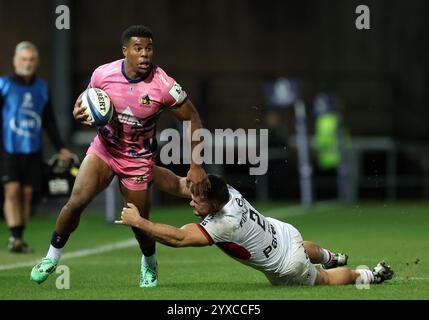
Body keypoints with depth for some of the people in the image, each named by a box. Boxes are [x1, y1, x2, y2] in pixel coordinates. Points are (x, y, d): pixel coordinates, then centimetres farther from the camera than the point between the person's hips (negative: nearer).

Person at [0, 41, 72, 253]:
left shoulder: (42, 88, 11)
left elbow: (49, 122, 19)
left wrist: (60, 148, 17)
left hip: (33, 151, 4)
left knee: (27, 194, 4)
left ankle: (19, 239, 13)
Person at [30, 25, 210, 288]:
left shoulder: (164, 86, -22)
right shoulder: (103, 74, -14)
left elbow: (192, 118, -11)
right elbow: (88, 99, 7)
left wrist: (196, 166, -14)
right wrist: (79, 112, -19)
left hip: (139, 158, -1)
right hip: (104, 148, 1)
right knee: (77, 201, -17)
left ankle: (150, 263, 38)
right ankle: (52, 257, 4)